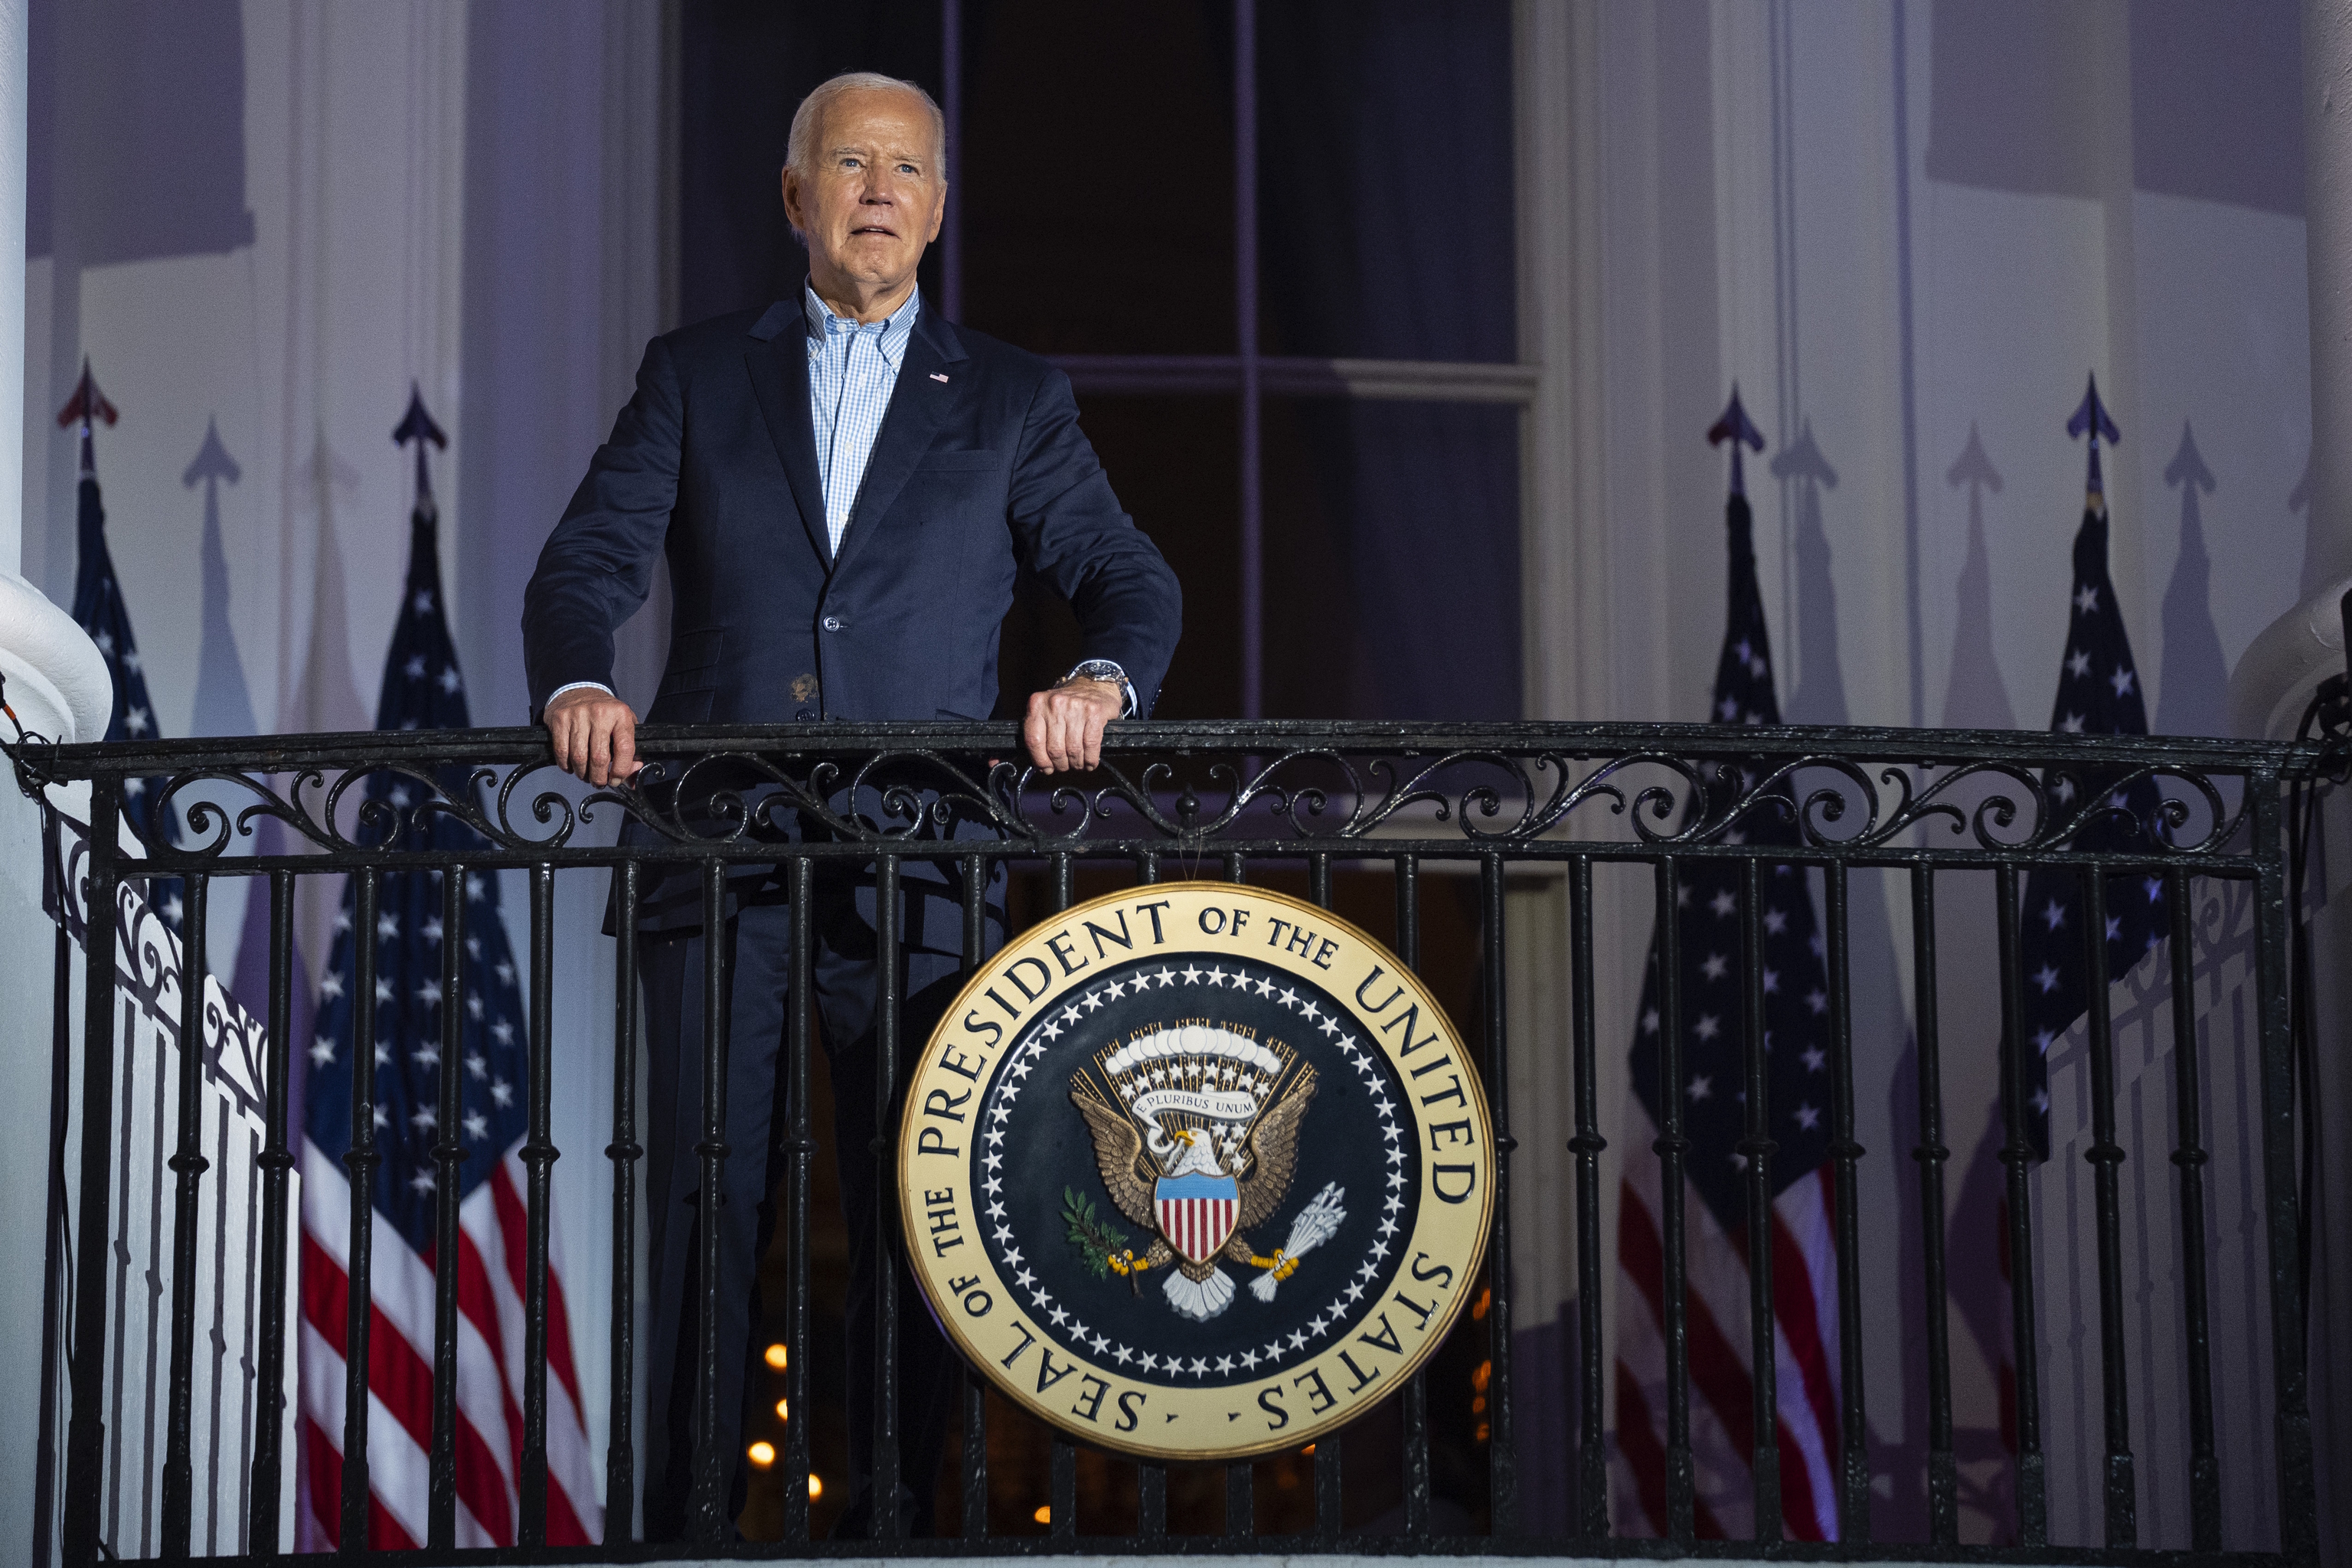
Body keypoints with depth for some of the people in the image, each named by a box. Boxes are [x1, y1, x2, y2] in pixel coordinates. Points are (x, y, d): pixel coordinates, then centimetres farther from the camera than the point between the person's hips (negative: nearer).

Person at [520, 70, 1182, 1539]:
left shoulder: (1013, 399, 16)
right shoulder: (696, 373, 16)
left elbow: (1133, 579, 7)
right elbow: (591, 560, 7)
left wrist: (1100, 679, -16)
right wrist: (578, 684, -15)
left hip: (918, 860, 0)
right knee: (704, 1209, -3)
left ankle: (891, 1528, 7)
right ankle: (685, 1529, 1)